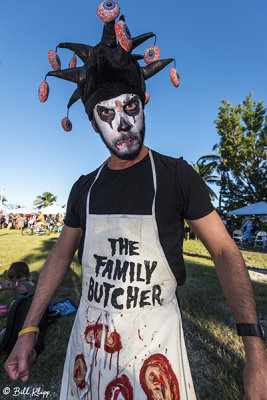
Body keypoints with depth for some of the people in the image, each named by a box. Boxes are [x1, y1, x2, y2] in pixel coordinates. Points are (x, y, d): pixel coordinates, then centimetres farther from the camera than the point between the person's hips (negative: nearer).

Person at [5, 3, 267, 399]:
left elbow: (224, 251, -11)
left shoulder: (176, 174, -12)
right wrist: (29, 330, 5)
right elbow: (61, 255, 5)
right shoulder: (86, 187, -2)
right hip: (89, 333, 4)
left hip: (154, 335, -3)